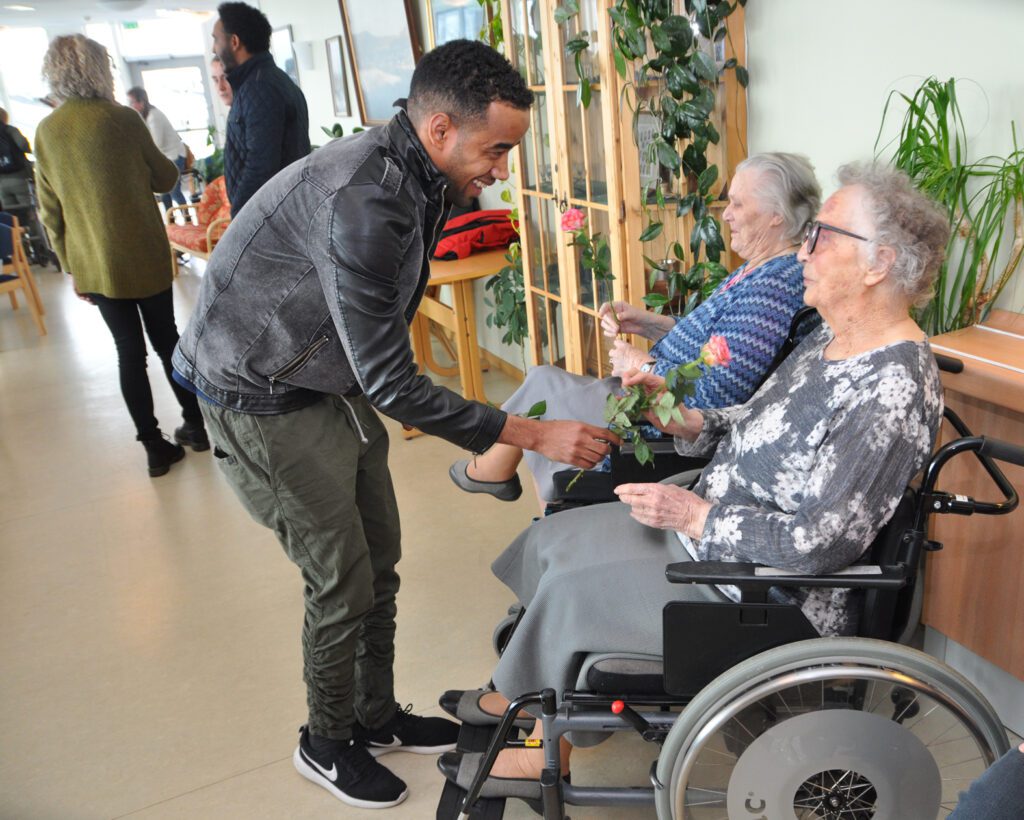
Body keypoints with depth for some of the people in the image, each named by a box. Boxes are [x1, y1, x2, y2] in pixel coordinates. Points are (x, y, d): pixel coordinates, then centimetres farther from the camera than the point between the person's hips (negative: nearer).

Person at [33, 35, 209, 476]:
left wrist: (71, 266, 12)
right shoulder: (122, 118, -11)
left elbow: (50, 211, 4)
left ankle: (153, 446, 13)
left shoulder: (46, 132, 1)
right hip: (145, 257, -3)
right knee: (165, 340, 13)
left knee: (128, 350, 9)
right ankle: (195, 424, 23)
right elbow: (164, 178, 0)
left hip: (92, 265, 3)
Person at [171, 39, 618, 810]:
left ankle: (376, 717, 35)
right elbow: (390, 382, -30)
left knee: (380, 558, 14)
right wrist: (532, 434, -27)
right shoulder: (363, 203, -32)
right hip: (266, 399, -8)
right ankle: (325, 745, 27)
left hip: (334, 381, 9)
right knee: (344, 583, 1)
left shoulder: (412, 173, -3)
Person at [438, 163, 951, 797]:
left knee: (573, 586, -8)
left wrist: (694, 515, -22)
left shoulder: (893, 389, -26)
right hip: (709, 524, 10)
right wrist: (679, 418, -5)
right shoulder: (831, 340, 3)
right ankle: (525, 697, 26)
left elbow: (821, 542, -28)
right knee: (553, 537, 7)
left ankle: (546, 756, 20)